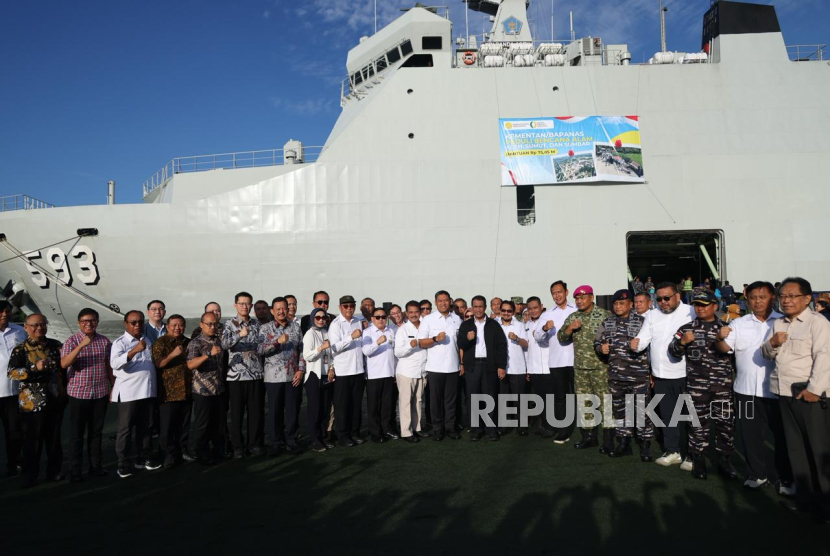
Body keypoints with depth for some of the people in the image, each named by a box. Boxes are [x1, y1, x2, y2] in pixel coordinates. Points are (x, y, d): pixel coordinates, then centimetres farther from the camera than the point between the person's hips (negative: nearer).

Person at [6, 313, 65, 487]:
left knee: (54, 438, 12)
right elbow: (11, 373, -12)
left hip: (56, 400, 4)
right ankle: (30, 475, 18)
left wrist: (66, 391, 10)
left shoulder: (55, 345, 8)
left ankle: (54, 471, 24)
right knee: (33, 440, 4)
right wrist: (35, 368, -26)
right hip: (33, 402, -3)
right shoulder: (20, 349, -4)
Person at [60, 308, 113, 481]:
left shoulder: (105, 341, 4)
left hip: (100, 393, 3)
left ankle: (95, 465, 23)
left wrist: (113, 387, 9)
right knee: (77, 433, 5)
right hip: (79, 393, -3)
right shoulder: (72, 341, -7)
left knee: (97, 431, 12)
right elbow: (64, 364, -21)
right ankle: (75, 469, 16)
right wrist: (81, 345, -32)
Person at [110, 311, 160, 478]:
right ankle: (123, 464, 11)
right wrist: (135, 350, -38)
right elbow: (115, 363, -26)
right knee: (125, 429, 3)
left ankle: (143, 458, 25)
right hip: (128, 392, -6)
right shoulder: (120, 342, -8)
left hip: (147, 391, 6)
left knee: (144, 427, 14)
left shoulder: (147, 341, 13)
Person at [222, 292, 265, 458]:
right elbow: (224, 344, -18)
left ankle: (255, 443, 19)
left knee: (256, 411, 6)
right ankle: (238, 446, 17)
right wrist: (240, 334, -33)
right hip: (236, 375, -3)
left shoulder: (256, 325, 10)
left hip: (256, 374, 3)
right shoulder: (229, 324, -1)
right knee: (237, 412, 5)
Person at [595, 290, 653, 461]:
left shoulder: (642, 322, -4)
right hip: (616, 376, 4)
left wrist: (652, 371, -10)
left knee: (642, 410, 1)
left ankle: (645, 446, 14)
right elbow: (597, 342, 16)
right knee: (619, 410, 13)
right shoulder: (607, 323, 9)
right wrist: (601, 348, -5)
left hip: (639, 375, -4)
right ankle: (624, 443, 26)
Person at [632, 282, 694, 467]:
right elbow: (644, 338, 5)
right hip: (661, 375, 5)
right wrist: (636, 344, -17)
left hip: (685, 374, -5)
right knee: (667, 415, 15)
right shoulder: (652, 315, 9)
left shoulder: (691, 313, -5)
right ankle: (672, 451, 28)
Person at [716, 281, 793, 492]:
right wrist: (720, 337, -22)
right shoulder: (738, 324, 7)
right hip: (746, 389, 2)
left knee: (783, 435, 8)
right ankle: (759, 473, 25)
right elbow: (725, 348, -1)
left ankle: (784, 478, 23)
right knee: (751, 434, 11)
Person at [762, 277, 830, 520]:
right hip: (785, 393, 7)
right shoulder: (778, 324, 14)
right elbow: (767, 354, 18)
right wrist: (772, 343, -5)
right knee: (795, 447, 13)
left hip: (809, 394, -7)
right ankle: (805, 496, 24)